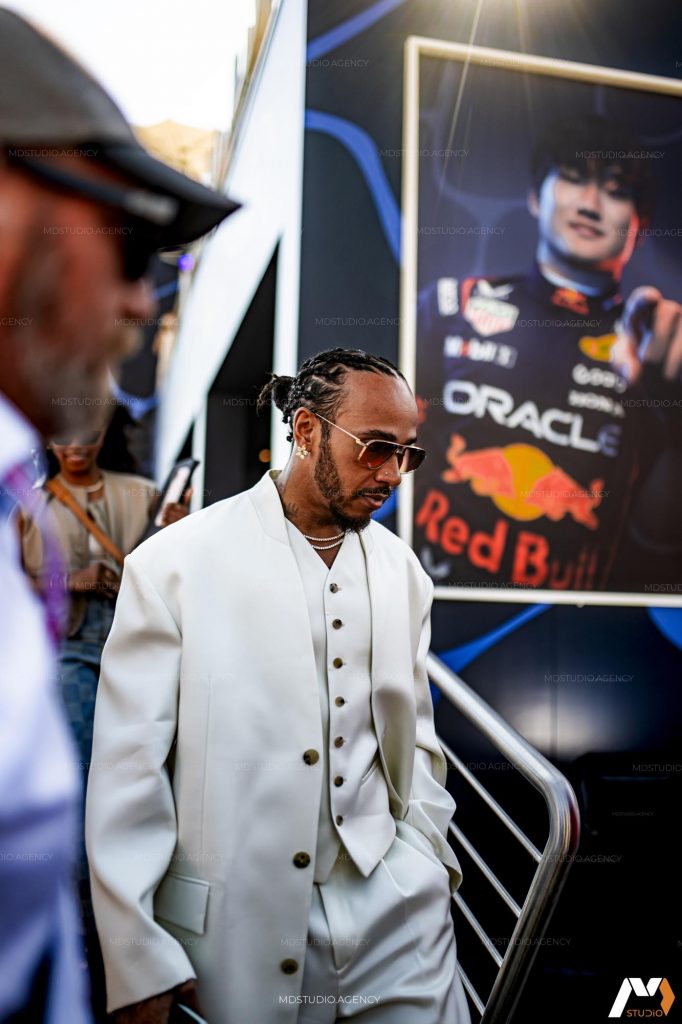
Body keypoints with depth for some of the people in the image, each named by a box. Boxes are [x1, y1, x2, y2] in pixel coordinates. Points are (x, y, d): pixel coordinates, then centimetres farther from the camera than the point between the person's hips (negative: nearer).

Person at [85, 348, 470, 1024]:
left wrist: (426, 857, 4)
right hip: (236, 930, -3)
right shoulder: (174, 564, -9)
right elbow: (129, 769, -9)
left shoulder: (402, 572, 6)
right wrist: (140, 967, -9)